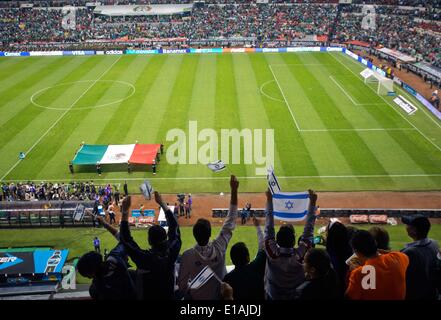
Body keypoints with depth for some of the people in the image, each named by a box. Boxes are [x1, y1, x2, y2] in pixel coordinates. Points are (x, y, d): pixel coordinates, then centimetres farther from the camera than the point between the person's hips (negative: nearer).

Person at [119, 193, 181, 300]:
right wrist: (162, 204, -6)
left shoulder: (144, 258, -32)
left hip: (147, 297, -3)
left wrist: (125, 211, -25)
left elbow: (125, 239, -24)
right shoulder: (171, 252, -23)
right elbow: (174, 228, -10)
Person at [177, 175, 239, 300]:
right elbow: (230, 221, -18)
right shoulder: (219, 247, -26)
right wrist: (234, 190, -17)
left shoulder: (187, 255, -28)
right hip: (219, 296, 1)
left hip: (196, 298, -1)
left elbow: (182, 284, -17)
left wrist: (188, 296, 4)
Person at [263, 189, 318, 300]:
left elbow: (269, 229, -22)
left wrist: (269, 200, -17)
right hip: (296, 296, 0)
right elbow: (308, 232, -24)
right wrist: (312, 203, -19)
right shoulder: (299, 256, -33)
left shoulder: (272, 254, -32)